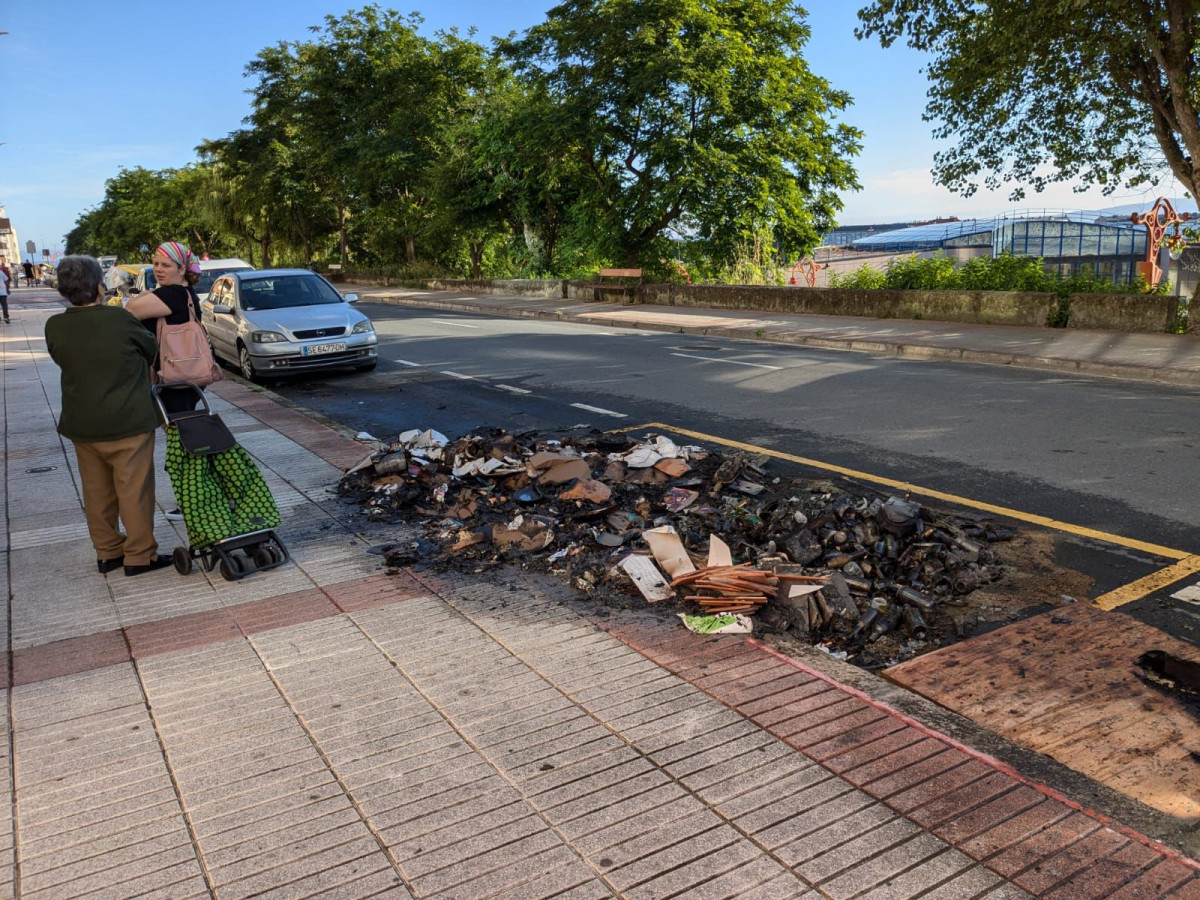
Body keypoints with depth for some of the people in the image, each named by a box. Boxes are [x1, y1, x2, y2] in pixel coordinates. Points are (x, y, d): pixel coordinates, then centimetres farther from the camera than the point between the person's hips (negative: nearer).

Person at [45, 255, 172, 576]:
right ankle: (140, 555, 9)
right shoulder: (119, 319, -14)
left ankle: (107, 552, 25)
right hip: (127, 422, -5)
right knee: (134, 490, 3)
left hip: (81, 424, 5)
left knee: (97, 491, 15)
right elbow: (151, 349, 0)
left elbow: (63, 359, 13)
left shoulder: (55, 327, -2)